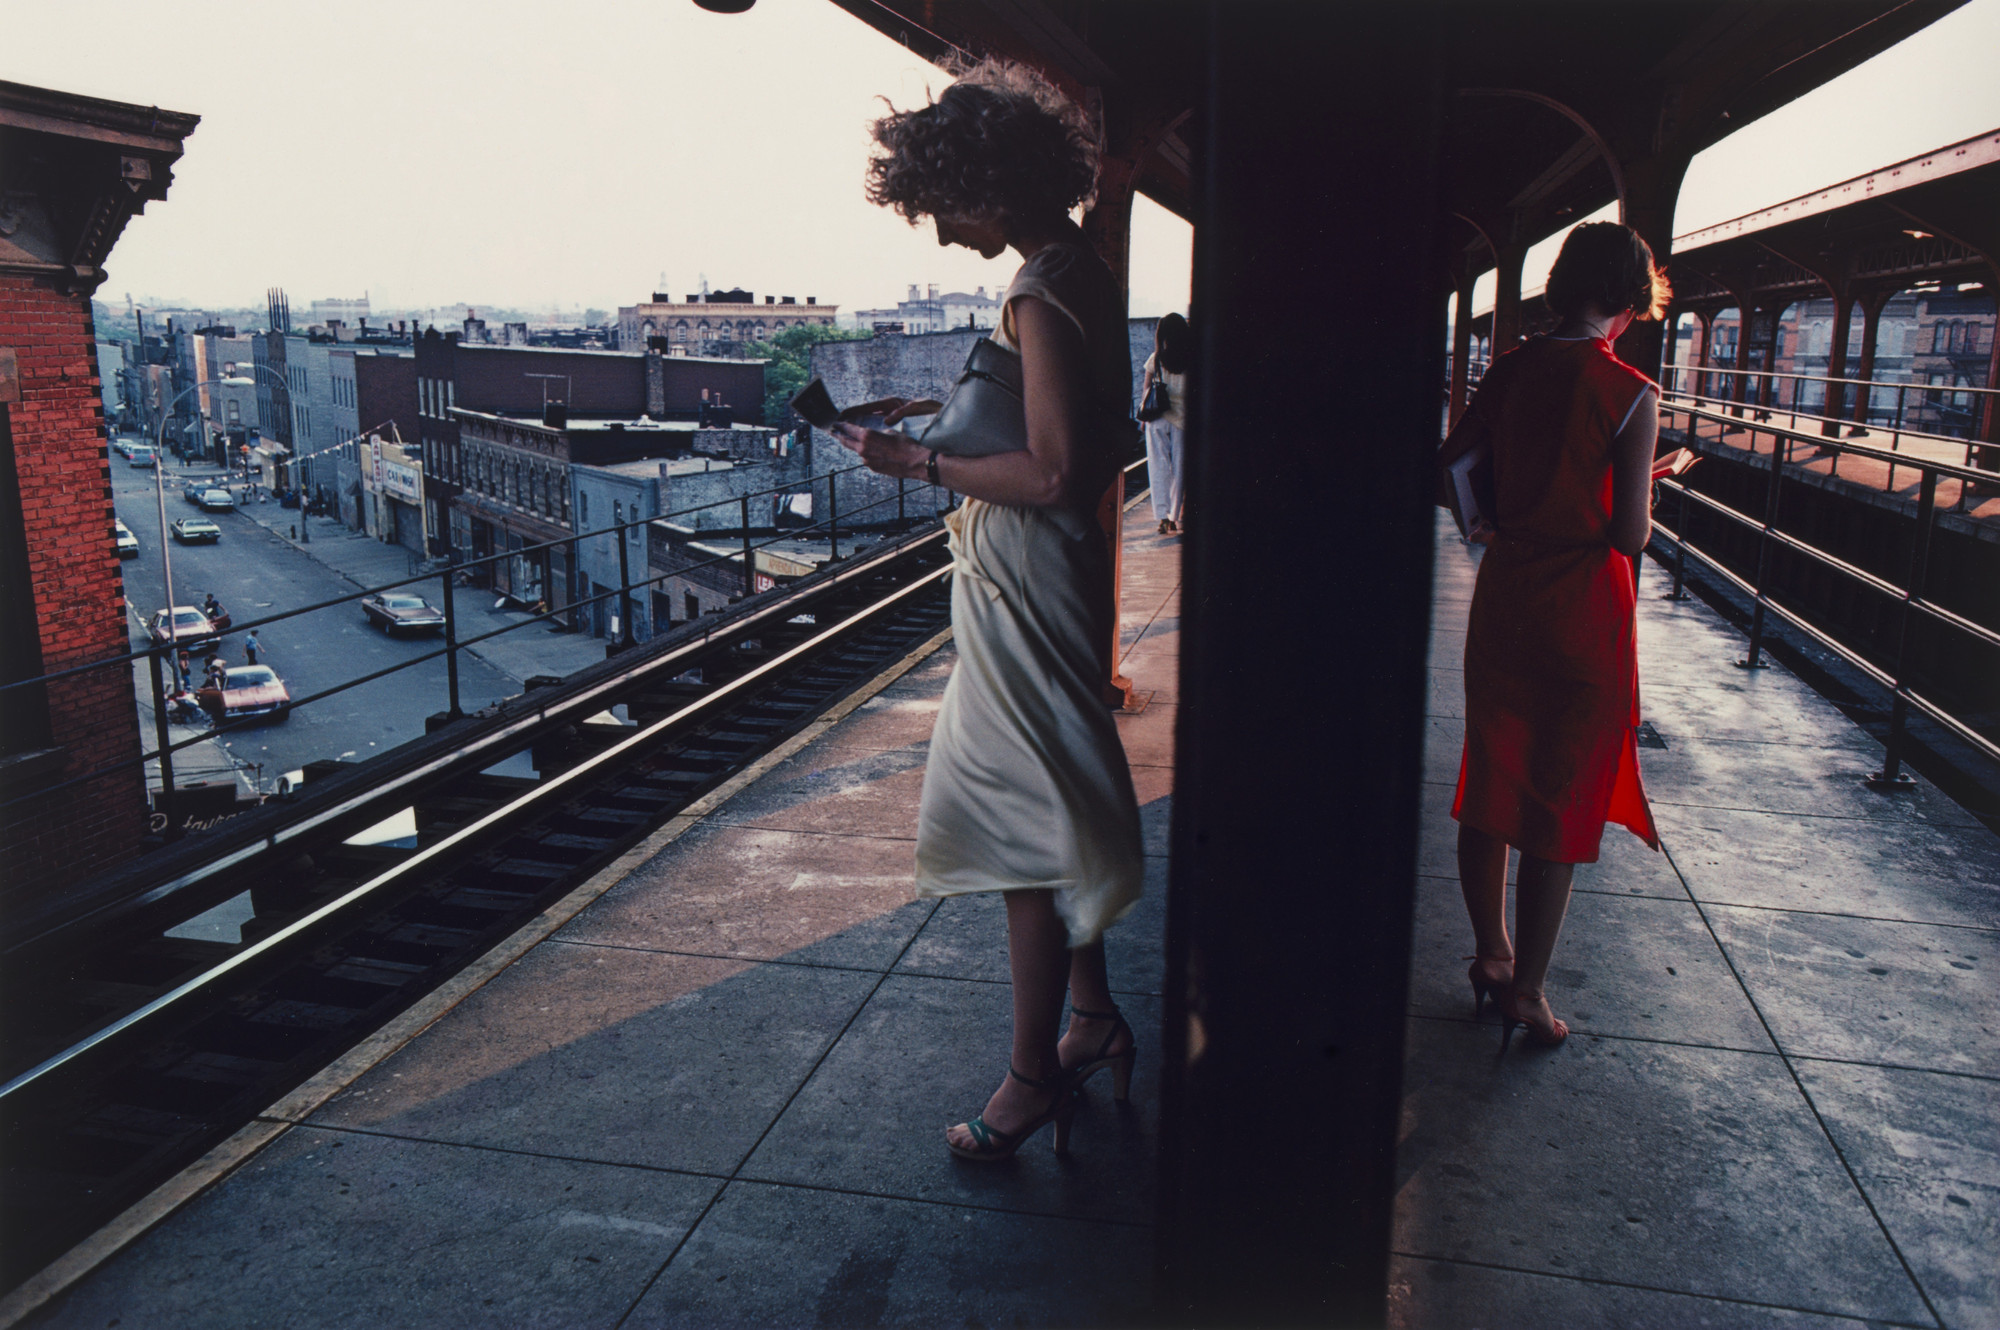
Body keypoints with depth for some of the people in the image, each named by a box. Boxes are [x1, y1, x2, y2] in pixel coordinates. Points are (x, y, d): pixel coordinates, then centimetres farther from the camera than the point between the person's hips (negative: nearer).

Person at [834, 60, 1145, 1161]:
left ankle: (1034, 1075, 14)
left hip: (1024, 584, -10)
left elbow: (1050, 471, -25)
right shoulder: (1086, 276, 11)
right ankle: (1093, 1016, 36)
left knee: (1028, 829, -1)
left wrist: (921, 465, -15)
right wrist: (942, 409, 15)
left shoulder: (1041, 299, -20)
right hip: (1055, 574, 10)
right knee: (1060, 807, 20)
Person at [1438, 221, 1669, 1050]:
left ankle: (1490, 953, 31)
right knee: (1561, 803, 7)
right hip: (1583, 616, -5)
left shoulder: (1511, 370, 0)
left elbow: (1447, 468, 6)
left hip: (1504, 600, 5)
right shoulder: (1630, 394, -14)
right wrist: (1646, 490, 5)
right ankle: (1525, 989, 16)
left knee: (1491, 787, 17)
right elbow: (1630, 534, -15)